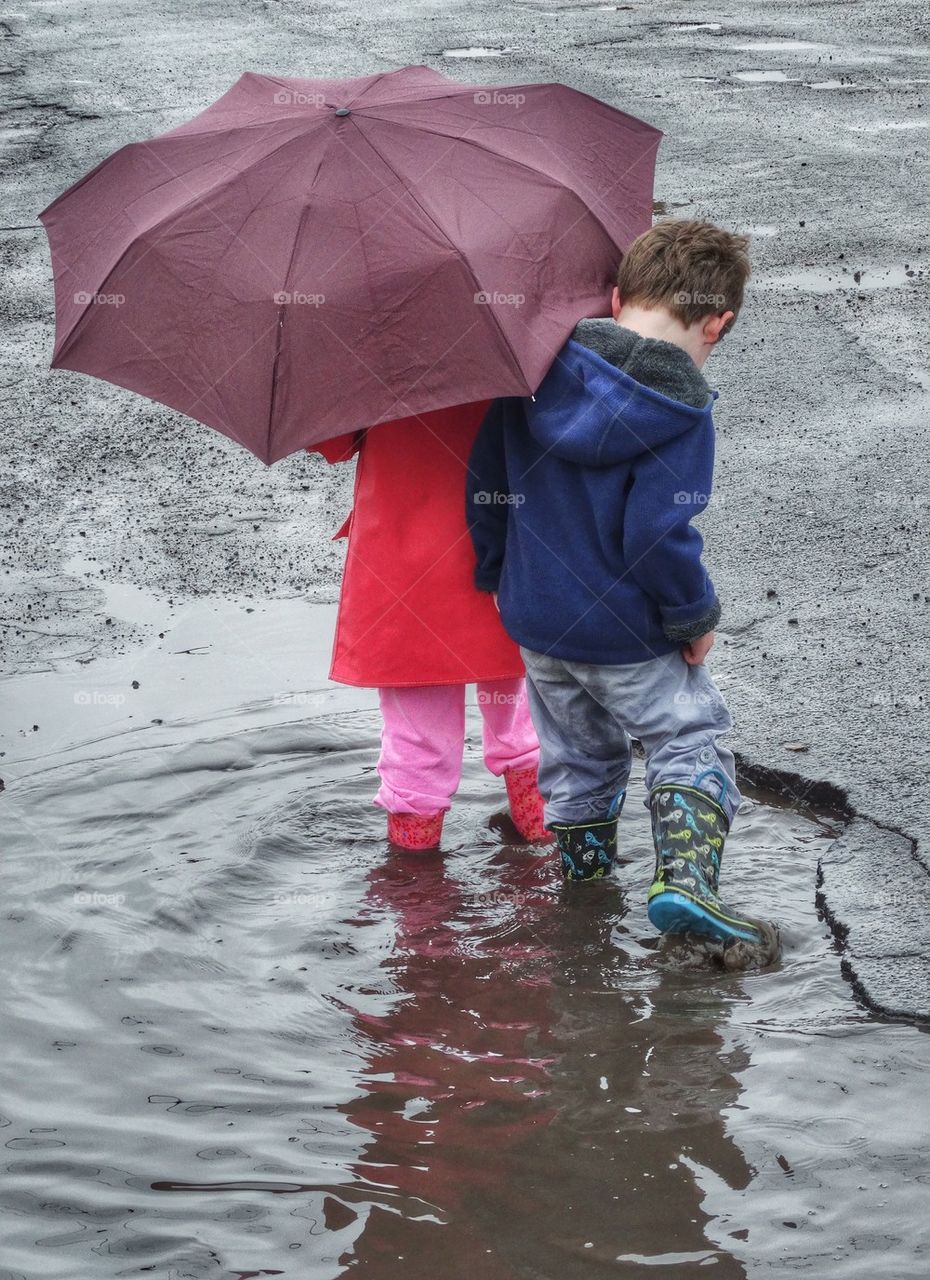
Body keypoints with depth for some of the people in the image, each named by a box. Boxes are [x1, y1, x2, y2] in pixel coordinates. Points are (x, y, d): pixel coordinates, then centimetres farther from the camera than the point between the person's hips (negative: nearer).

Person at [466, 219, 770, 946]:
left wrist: (497, 574, 17)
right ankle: (686, 874, -10)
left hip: (534, 617, 5)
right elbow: (657, 535, -25)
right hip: (630, 632, -5)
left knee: (578, 745, 25)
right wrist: (695, 616, -10)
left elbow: (486, 488, 3)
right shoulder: (679, 409, -20)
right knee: (689, 742, 7)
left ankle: (582, 857, 38)